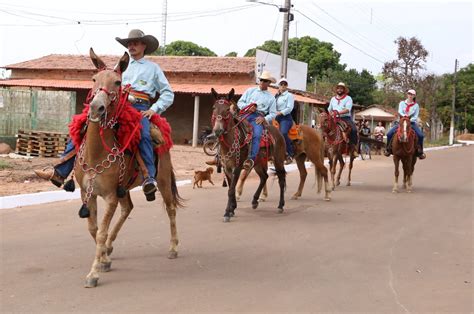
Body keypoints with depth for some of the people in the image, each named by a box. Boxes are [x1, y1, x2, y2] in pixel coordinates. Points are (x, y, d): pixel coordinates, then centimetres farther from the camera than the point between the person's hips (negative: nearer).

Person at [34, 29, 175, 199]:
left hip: (140, 107, -4)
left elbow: (168, 93, 12)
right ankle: (60, 172, -16)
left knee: (143, 135, -37)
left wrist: (154, 109, -4)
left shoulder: (153, 68, 17)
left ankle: (149, 179, -43)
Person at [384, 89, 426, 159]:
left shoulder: (416, 105, 5)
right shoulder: (402, 103, 8)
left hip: (412, 122, -1)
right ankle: (388, 149, 1)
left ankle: (420, 151, -6)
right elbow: (399, 111, -8)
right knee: (389, 134, -19)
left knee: (420, 135, -24)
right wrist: (403, 115, -30)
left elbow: (416, 117, -1)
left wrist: (410, 119, -21)